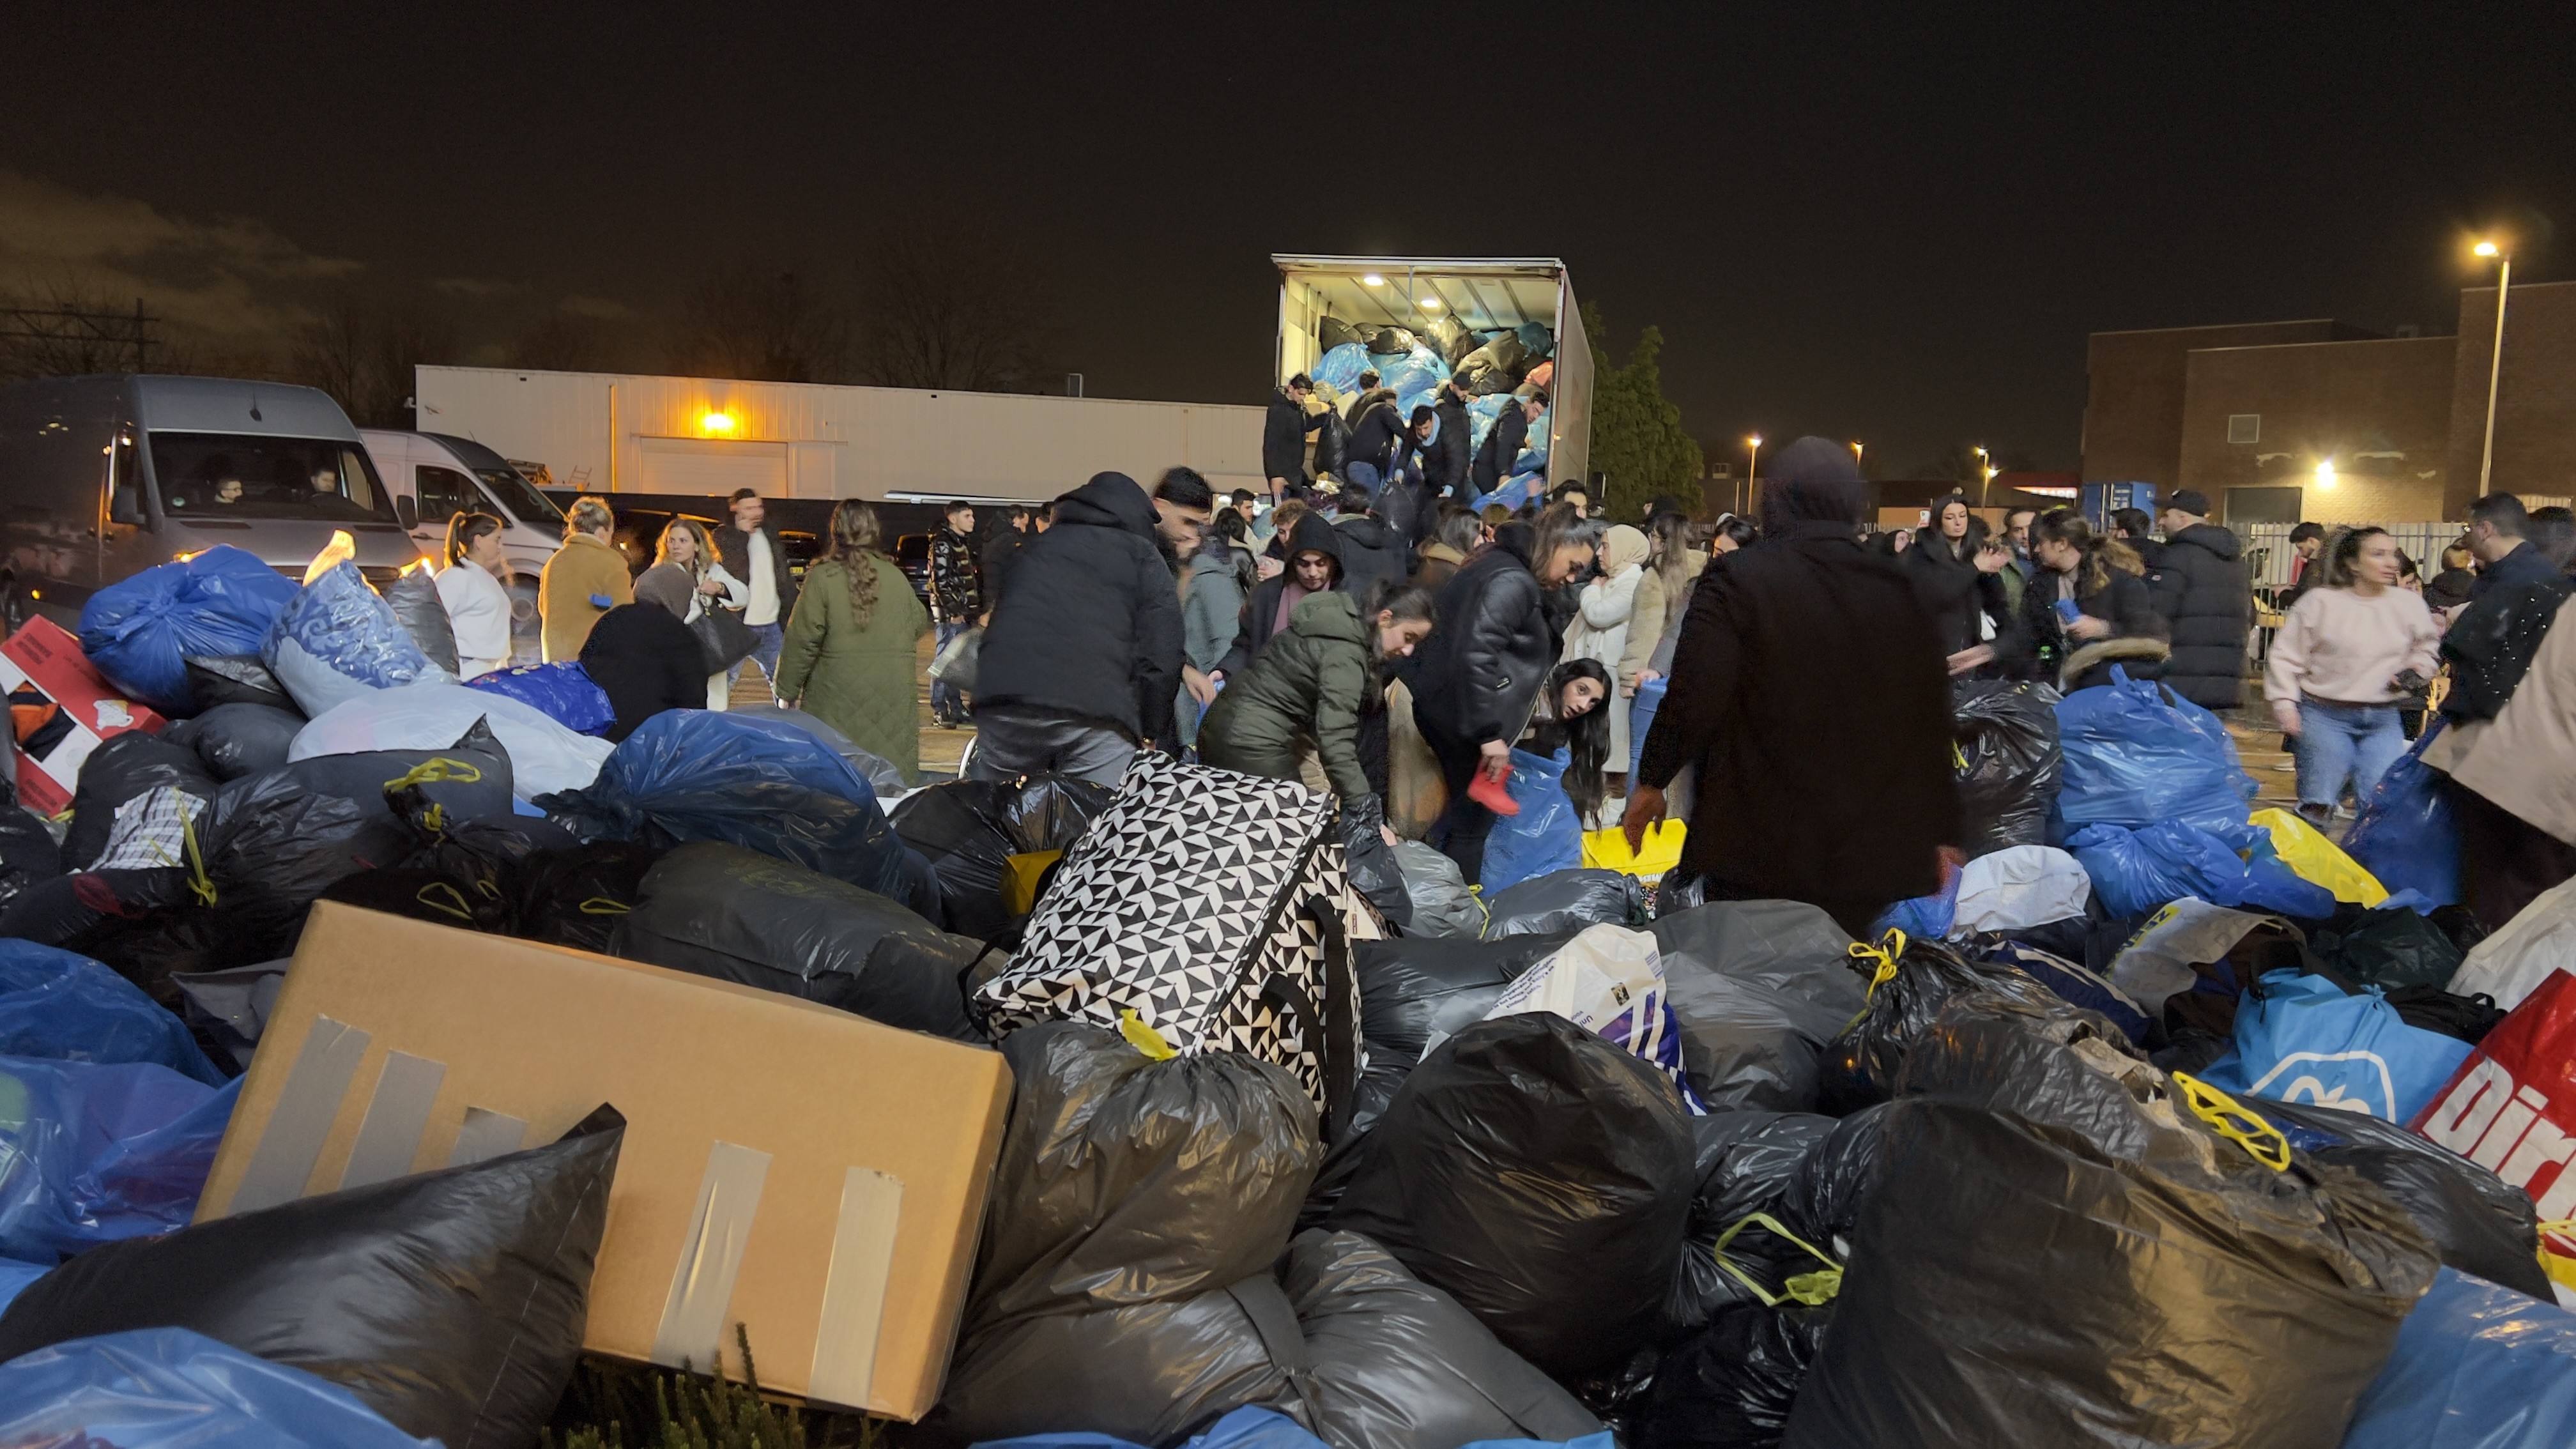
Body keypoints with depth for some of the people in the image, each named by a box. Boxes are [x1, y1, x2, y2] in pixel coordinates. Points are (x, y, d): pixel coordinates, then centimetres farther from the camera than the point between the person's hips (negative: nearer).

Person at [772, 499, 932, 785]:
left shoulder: (822, 578, -7)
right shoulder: (896, 576, 4)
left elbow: (802, 641, -7)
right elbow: (920, 623, 17)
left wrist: (787, 691, 1)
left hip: (839, 693, -3)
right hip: (893, 694, 3)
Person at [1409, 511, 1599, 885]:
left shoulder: (1498, 566, 15)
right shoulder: (1513, 582, -17)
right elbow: (1475, 654, -27)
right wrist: (1489, 733, -27)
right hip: (1463, 716, -10)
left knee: (1467, 809, 17)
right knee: (1473, 822, -1)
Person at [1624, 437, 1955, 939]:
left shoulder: (1735, 581, -10)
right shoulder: (1899, 590, 5)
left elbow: (1692, 699, -13)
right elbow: (1932, 715, 8)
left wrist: (1651, 781, 3)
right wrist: (1938, 835, 17)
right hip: (1868, 856, 4)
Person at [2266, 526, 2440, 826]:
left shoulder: (2409, 603, 4)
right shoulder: (2321, 602, -4)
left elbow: (2428, 647, 20)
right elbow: (2287, 655, 1)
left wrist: (2416, 672, -1)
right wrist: (2285, 703, -5)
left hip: (2383, 721, 3)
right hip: (2326, 717, -3)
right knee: (2317, 806, 0)